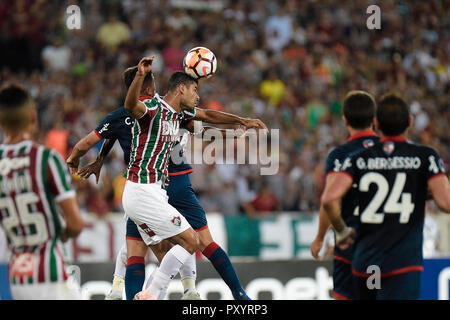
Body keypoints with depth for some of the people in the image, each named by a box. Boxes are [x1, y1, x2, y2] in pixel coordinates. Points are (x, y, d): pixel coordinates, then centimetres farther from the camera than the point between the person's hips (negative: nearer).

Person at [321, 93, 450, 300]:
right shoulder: (425, 157, -1)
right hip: (403, 265, -4)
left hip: (363, 263, 4)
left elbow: (329, 199, -8)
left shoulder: (359, 160, 6)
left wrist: (342, 231, 9)